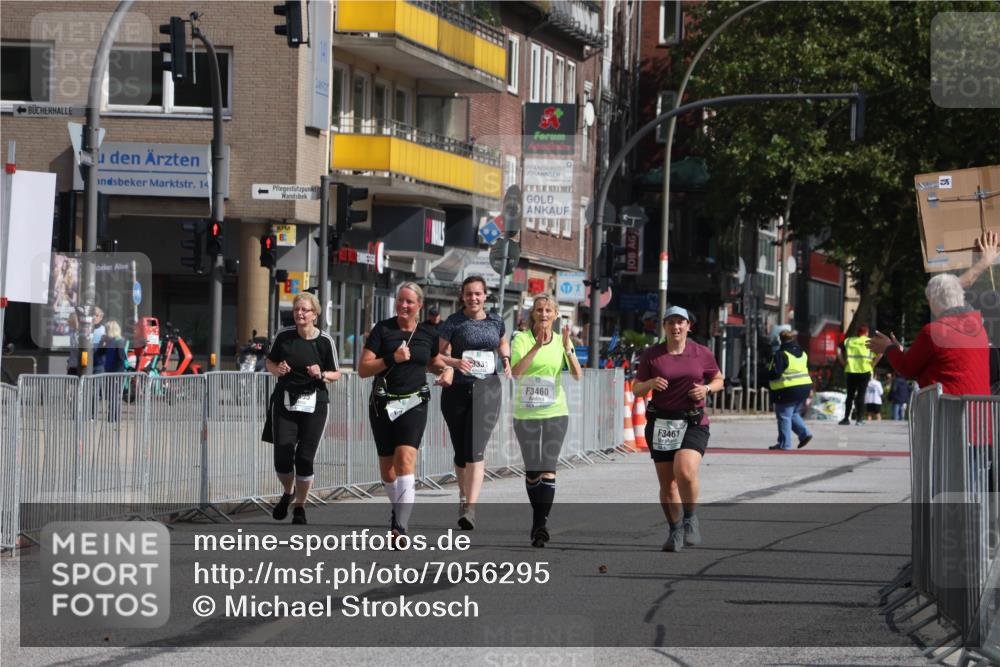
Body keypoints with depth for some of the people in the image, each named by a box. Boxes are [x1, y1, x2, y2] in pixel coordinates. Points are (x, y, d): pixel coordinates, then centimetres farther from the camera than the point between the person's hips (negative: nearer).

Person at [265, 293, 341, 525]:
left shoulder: (325, 341, -4)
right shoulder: (283, 336, 0)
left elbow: (336, 374, 5)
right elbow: (270, 362, 13)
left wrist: (321, 375, -15)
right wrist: (277, 369, -9)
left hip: (314, 404, -1)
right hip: (285, 402, 1)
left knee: (305, 458, -4)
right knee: (282, 458, -6)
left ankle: (300, 507, 16)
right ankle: (288, 493, 26)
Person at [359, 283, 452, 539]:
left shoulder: (428, 333, 6)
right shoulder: (382, 330, -1)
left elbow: (433, 363, 25)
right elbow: (363, 369, -5)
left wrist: (446, 370, 3)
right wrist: (392, 359, -17)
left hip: (414, 404, -1)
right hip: (383, 404, 1)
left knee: (405, 459, -19)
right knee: (386, 466, 8)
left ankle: (400, 527, -26)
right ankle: (399, 508, 37)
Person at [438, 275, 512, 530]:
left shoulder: (495, 321, 9)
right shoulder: (453, 323, 0)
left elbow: (502, 343, 30)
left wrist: (506, 360, 10)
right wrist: (455, 362, -22)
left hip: (486, 389, 0)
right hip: (457, 390, 0)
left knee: (475, 449, -15)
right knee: (460, 451, 10)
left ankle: (470, 509, -23)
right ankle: (463, 496, 33)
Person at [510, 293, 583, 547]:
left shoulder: (562, 341, 4)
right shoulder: (522, 339, -4)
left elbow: (577, 375, -7)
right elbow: (515, 371, -20)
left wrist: (568, 348, -21)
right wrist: (537, 346, -28)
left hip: (555, 412, 1)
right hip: (526, 413, -1)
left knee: (548, 468, -10)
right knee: (532, 469, 6)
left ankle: (541, 523, -12)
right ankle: (538, 520, 21)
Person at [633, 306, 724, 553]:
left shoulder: (702, 354, 3)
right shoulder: (651, 355, 3)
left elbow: (718, 380, 16)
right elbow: (636, 388, 8)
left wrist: (707, 388, -6)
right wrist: (650, 383, -13)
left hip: (693, 423, -2)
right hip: (661, 423, 2)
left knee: (685, 471, -25)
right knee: (667, 483, 5)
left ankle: (691, 519, -2)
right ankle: (675, 531, 25)